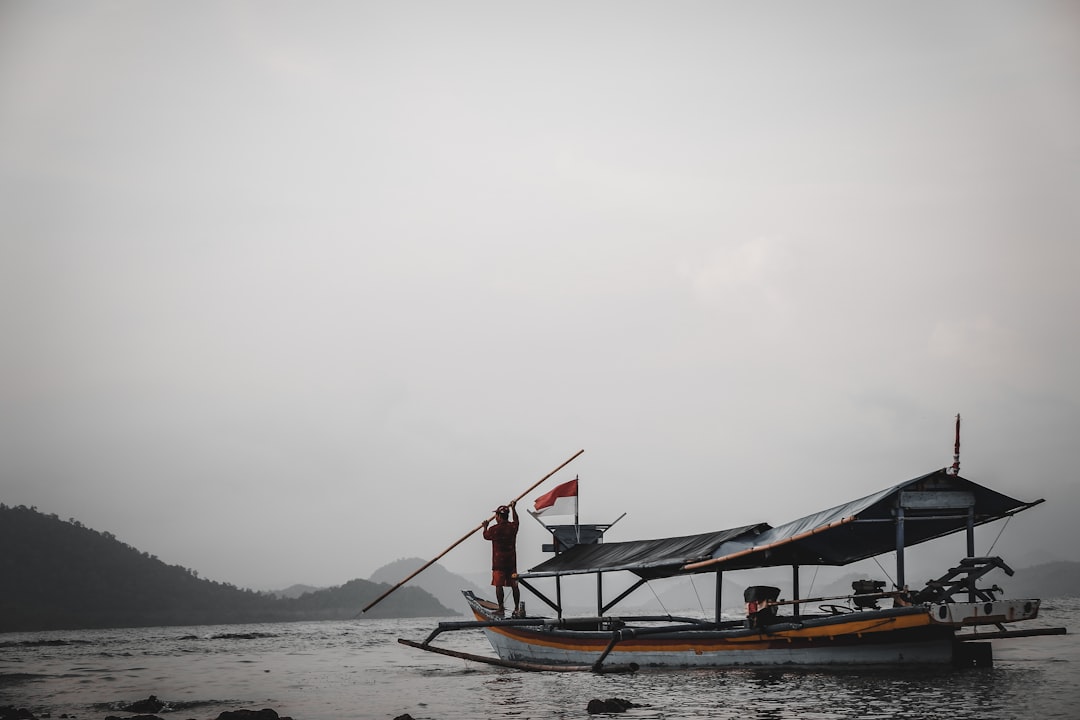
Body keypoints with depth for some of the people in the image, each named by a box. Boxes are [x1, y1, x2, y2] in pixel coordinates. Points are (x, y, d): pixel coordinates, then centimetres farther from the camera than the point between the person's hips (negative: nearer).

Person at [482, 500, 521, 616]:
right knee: (514, 585, 7)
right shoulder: (513, 527, 0)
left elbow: (486, 536, 9)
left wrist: (485, 526, 28)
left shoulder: (494, 529, -12)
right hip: (512, 561, 4)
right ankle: (516, 608, 9)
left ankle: (501, 608, -1)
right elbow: (516, 521, 25)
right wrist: (513, 509, 37)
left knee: (499, 585, 1)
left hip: (498, 562, -4)